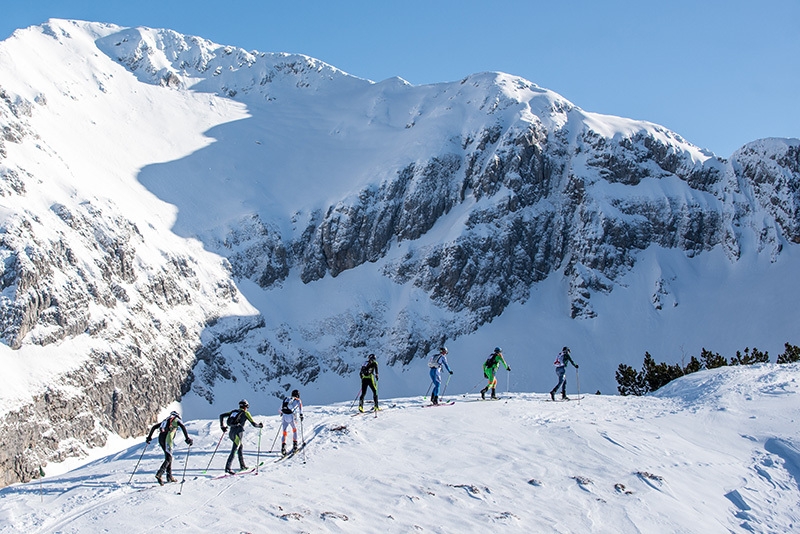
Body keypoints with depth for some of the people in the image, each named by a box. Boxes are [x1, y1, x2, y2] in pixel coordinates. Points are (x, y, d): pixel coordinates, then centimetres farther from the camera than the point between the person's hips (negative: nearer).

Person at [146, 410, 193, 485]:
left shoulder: (166, 420, 31)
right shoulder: (177, 420, 13)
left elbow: (154, 427, 28)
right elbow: (183, 427, -6)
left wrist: (149, 437, 32)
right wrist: (187, 438, -10)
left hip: (160, 438, 7)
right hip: (167, 439, -7)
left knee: (169, 457, 17)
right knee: (168, 458, -9)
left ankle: (169, 476, 13)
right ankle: (159, 474, -27)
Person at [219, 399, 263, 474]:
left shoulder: (234, 411, 17)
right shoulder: (246, 413, 2)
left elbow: (221, 416, 17)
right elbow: (254, 424, 1)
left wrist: (222, 426, 22)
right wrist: (260, 426, 20)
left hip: (231, 433, 7)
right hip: (238, 433, -7)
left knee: (241, 446, 25)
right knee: (234, 451, -10)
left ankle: (242, 465, 28)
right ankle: (227, 468, -20)